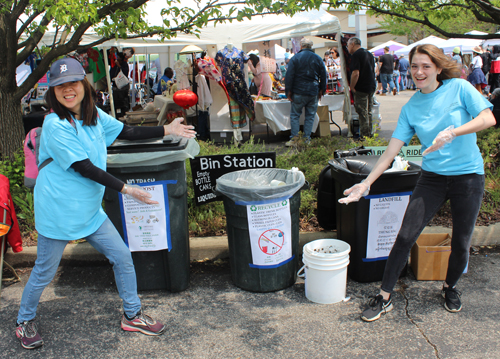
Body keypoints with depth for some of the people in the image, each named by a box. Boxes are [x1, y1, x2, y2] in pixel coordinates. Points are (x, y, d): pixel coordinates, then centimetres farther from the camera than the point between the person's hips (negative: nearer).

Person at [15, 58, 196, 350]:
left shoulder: (94, 114, 3)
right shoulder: (55, 125, -20)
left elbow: (127, 133, 12)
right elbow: (85, 169, -23)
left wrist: (167, 130, 6)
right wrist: (126, 189, -23)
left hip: (90, 210, 7)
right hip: (58, 212, -7)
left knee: (122, 257, 9)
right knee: (44, 272, 10)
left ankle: (132, 315, 27)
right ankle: (25, 322, 37)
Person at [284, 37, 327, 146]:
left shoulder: (295, 58, -4)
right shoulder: (318, 59, 6)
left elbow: (289, 76, -6)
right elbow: (323, 76, 9)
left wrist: (289, 91, -1)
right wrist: (321, 90, 18)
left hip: (299, 92, -2)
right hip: (314, 92, 3)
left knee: (295, 115, 5)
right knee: (310, 116, 9)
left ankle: (294, 138, -1)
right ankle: (307, 139, 7)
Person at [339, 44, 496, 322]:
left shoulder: (459, 88, -4)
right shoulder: (411, 107, 2)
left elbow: (488, 119, -14)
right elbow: (392, 151, 0)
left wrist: (452, 132, -28)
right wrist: (367, 183, -6)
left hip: (468, 176, -2)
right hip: (432, 177, 2)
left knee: (461, 243, 8)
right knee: (406, 236, -5)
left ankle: (450, 286, 38)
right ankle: (385, 298, 8)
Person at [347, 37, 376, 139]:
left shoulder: (356, 55, -15)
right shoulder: (369, 54, 14)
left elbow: (355, 73, -23)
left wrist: (351, 87, -13)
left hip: (361, 88, -9)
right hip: (371, 87, 9)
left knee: (363, 113, -4)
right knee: (368, 112, 16)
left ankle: (364, 136, -1)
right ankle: (369, 134, 23)